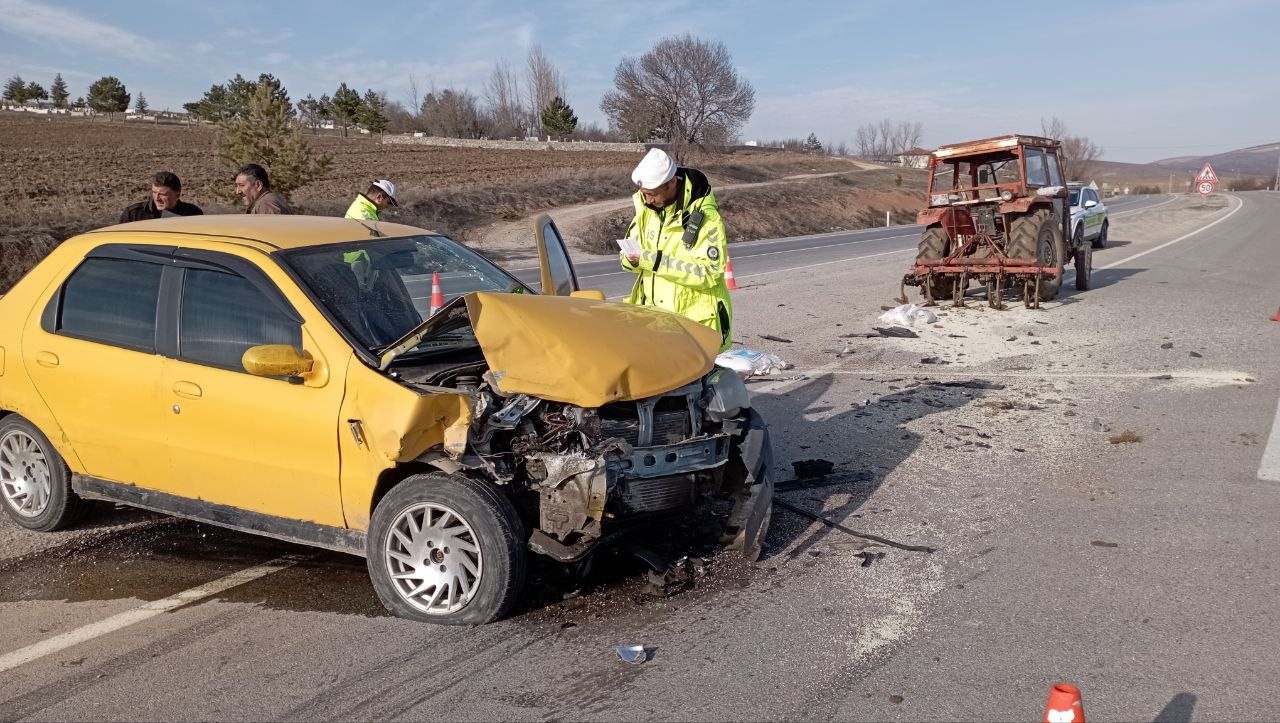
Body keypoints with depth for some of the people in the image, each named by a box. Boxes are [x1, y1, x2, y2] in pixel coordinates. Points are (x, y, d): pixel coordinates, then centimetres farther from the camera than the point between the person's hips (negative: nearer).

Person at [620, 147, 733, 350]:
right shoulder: (646, 208, 6)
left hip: (694, 320, -6)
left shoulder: (705, 216, -14)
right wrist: (631, 259, -13)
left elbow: (709, 272, -21)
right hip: (652, 315, 6)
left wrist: (656, 261, -25)